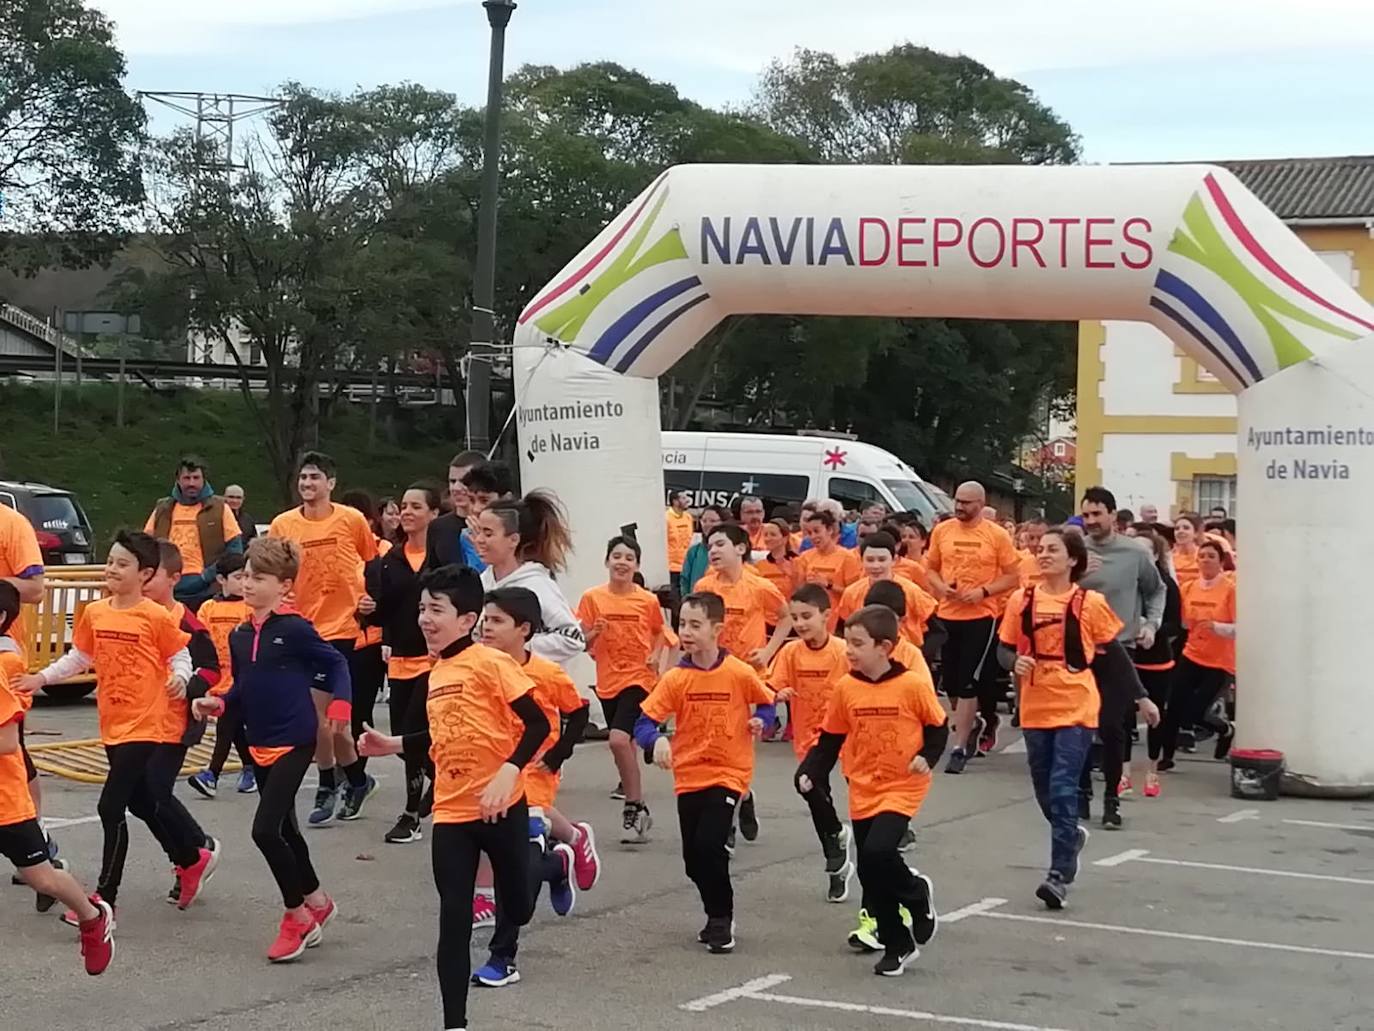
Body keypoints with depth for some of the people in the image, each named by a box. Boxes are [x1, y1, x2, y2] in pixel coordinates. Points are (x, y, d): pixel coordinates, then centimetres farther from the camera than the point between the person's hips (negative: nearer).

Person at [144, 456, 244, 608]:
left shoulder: (220, 509, 3)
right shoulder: (162, 510, 12)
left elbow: (234, 549, 0)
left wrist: (208, 576, -10)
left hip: (207, 592, -3)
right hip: (169, 591, 3)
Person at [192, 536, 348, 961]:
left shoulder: (295, 629, -13)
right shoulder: (239, 635, 6)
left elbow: (336, 663, -6)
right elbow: (243, 690, 14)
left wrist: (339, 703, -20)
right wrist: (218, 704, -4)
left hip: (294, 741, -8)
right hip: (260, 744, 8)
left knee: (265, 829, -14)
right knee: (284, 830, 17)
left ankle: (297, 915, 3)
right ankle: (317, 903, 36)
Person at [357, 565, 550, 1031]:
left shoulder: (490, 662, -12)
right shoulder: (436, 675, 11)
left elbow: (537, 724, -16)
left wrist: (508, 773, -26)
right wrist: (392, 744, 16)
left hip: (500, 807, -6)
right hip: (451, 811, 6)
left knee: (516, 901, 11)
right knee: (453, 918, 0)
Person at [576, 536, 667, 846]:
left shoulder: (648, 601, -4)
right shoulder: (592, 598, -2)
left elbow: (659, 632, 14)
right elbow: (582, 643, 2)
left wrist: (656, 655, -3)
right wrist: (595, 633, -18)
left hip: (639, 678, -3)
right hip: (608, 681, 3)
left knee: (619, 739, -20)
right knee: (625, 745, 13)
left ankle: (634, 807, -8)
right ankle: (638, 810, 26)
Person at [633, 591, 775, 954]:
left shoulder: (740, 673, -9)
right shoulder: (675, 678, -5)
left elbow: (766, 703, 8)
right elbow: (645, 721, -8)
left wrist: (760, 720, -13)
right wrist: (657, 741, -28)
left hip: (728, 774, -3)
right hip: (688, 777, 3)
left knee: (710, 845, -18)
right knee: (693, 858, 7)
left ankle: (722, 918, 1)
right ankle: (717, 915, 31)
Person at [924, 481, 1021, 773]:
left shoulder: (996, 535, -4)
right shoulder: (942, 530, 5)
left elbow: (1013, 575, -1)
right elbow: (930, 568, 12)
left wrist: (983, 591, -15)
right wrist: (941, 586, -9)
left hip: (981, 617, -4)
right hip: (946, 615, 4)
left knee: (968, 683, -6)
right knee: (950, 681, 11)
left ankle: (960, 747, -1)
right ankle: (972, 724, 38)